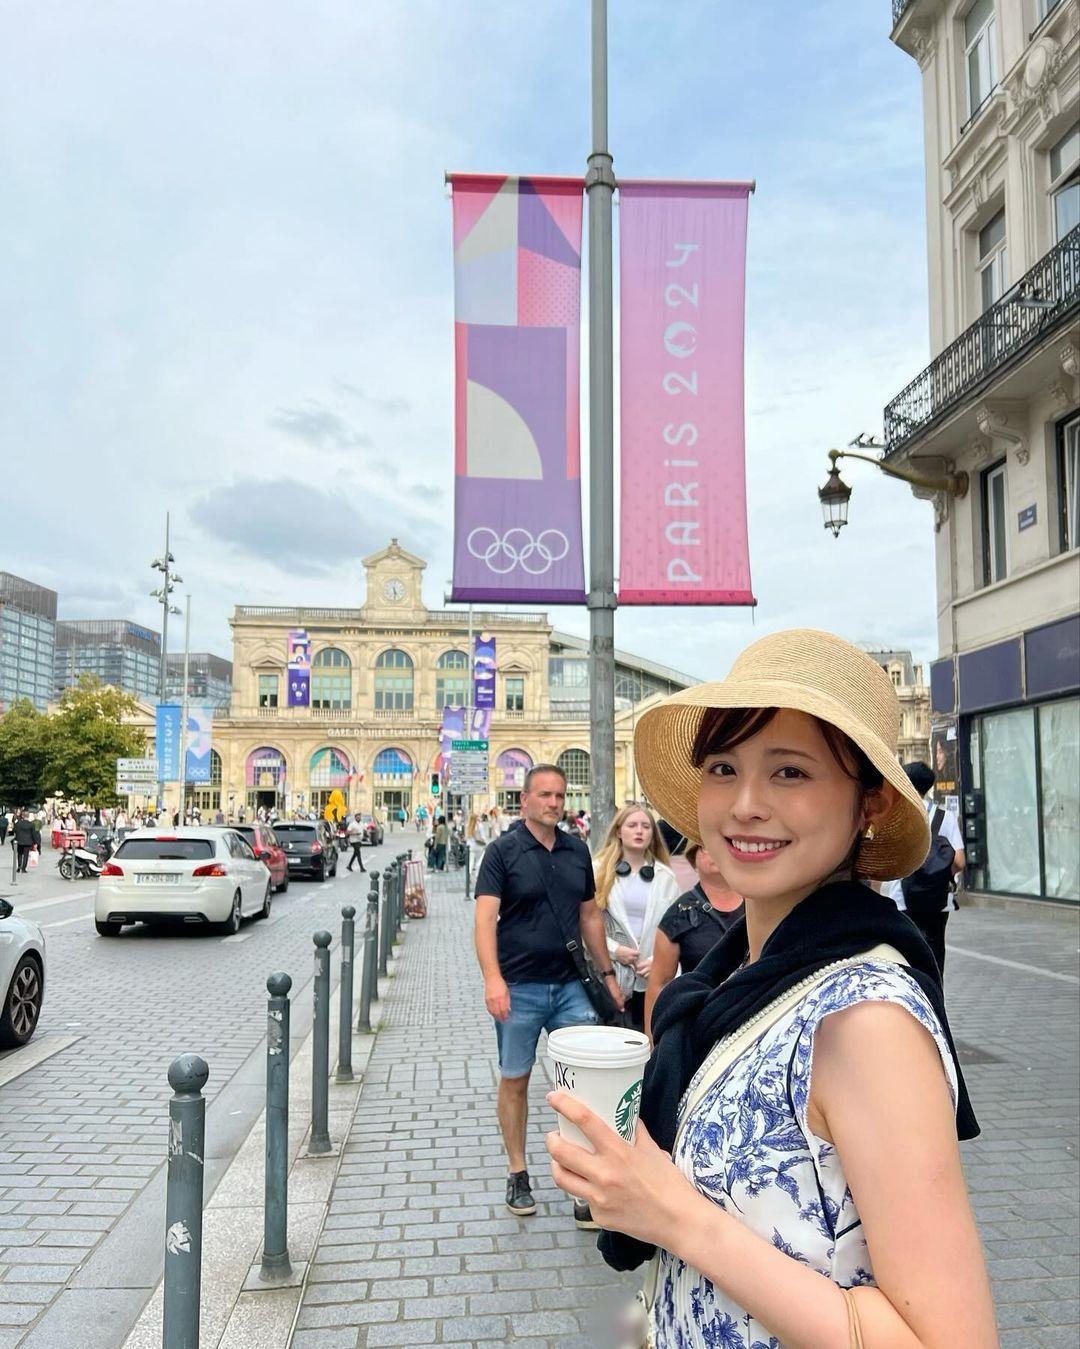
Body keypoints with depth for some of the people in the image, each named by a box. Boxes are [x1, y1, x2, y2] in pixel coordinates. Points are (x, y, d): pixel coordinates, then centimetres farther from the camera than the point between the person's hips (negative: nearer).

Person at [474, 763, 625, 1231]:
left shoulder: (577, 851, 8)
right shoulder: (504, 850, -7)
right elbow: (485, 917, -16)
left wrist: (606, 972, 14)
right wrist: (493, 977, -27)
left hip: (571, 986, 4)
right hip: (519, 987, -3)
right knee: (514, 1081, 9)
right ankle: (518, 1175, 26)